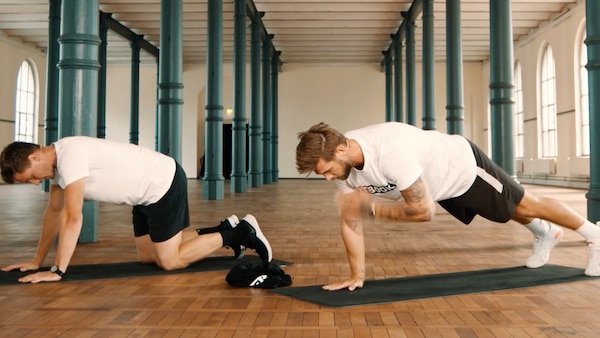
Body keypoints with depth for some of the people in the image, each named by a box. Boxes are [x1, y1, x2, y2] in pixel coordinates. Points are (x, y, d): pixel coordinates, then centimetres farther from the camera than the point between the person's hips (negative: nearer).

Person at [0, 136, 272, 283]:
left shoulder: (70, 155, -23)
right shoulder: (57, 162, 7)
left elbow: (73, 217, -27)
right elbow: (54, 211, 15)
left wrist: (57, 271, -25)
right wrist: (37, 260, 16)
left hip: (164, 183, -10)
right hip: (151, 189, 10)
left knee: (169, 260, -5)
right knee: (148, 256, 16)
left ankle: (240, 233, 3)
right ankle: (223, 230, 21)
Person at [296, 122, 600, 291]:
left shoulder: (391, 152, -45)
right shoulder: (342, 163, -21)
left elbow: (424, 210, -39)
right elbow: (351, 221, -14)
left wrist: (372, 206, -36)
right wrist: (357, 276, -15)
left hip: (464, 167, -7)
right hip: (444, 184, 7)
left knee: (525, 205, 14)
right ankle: (544, 234, 59)